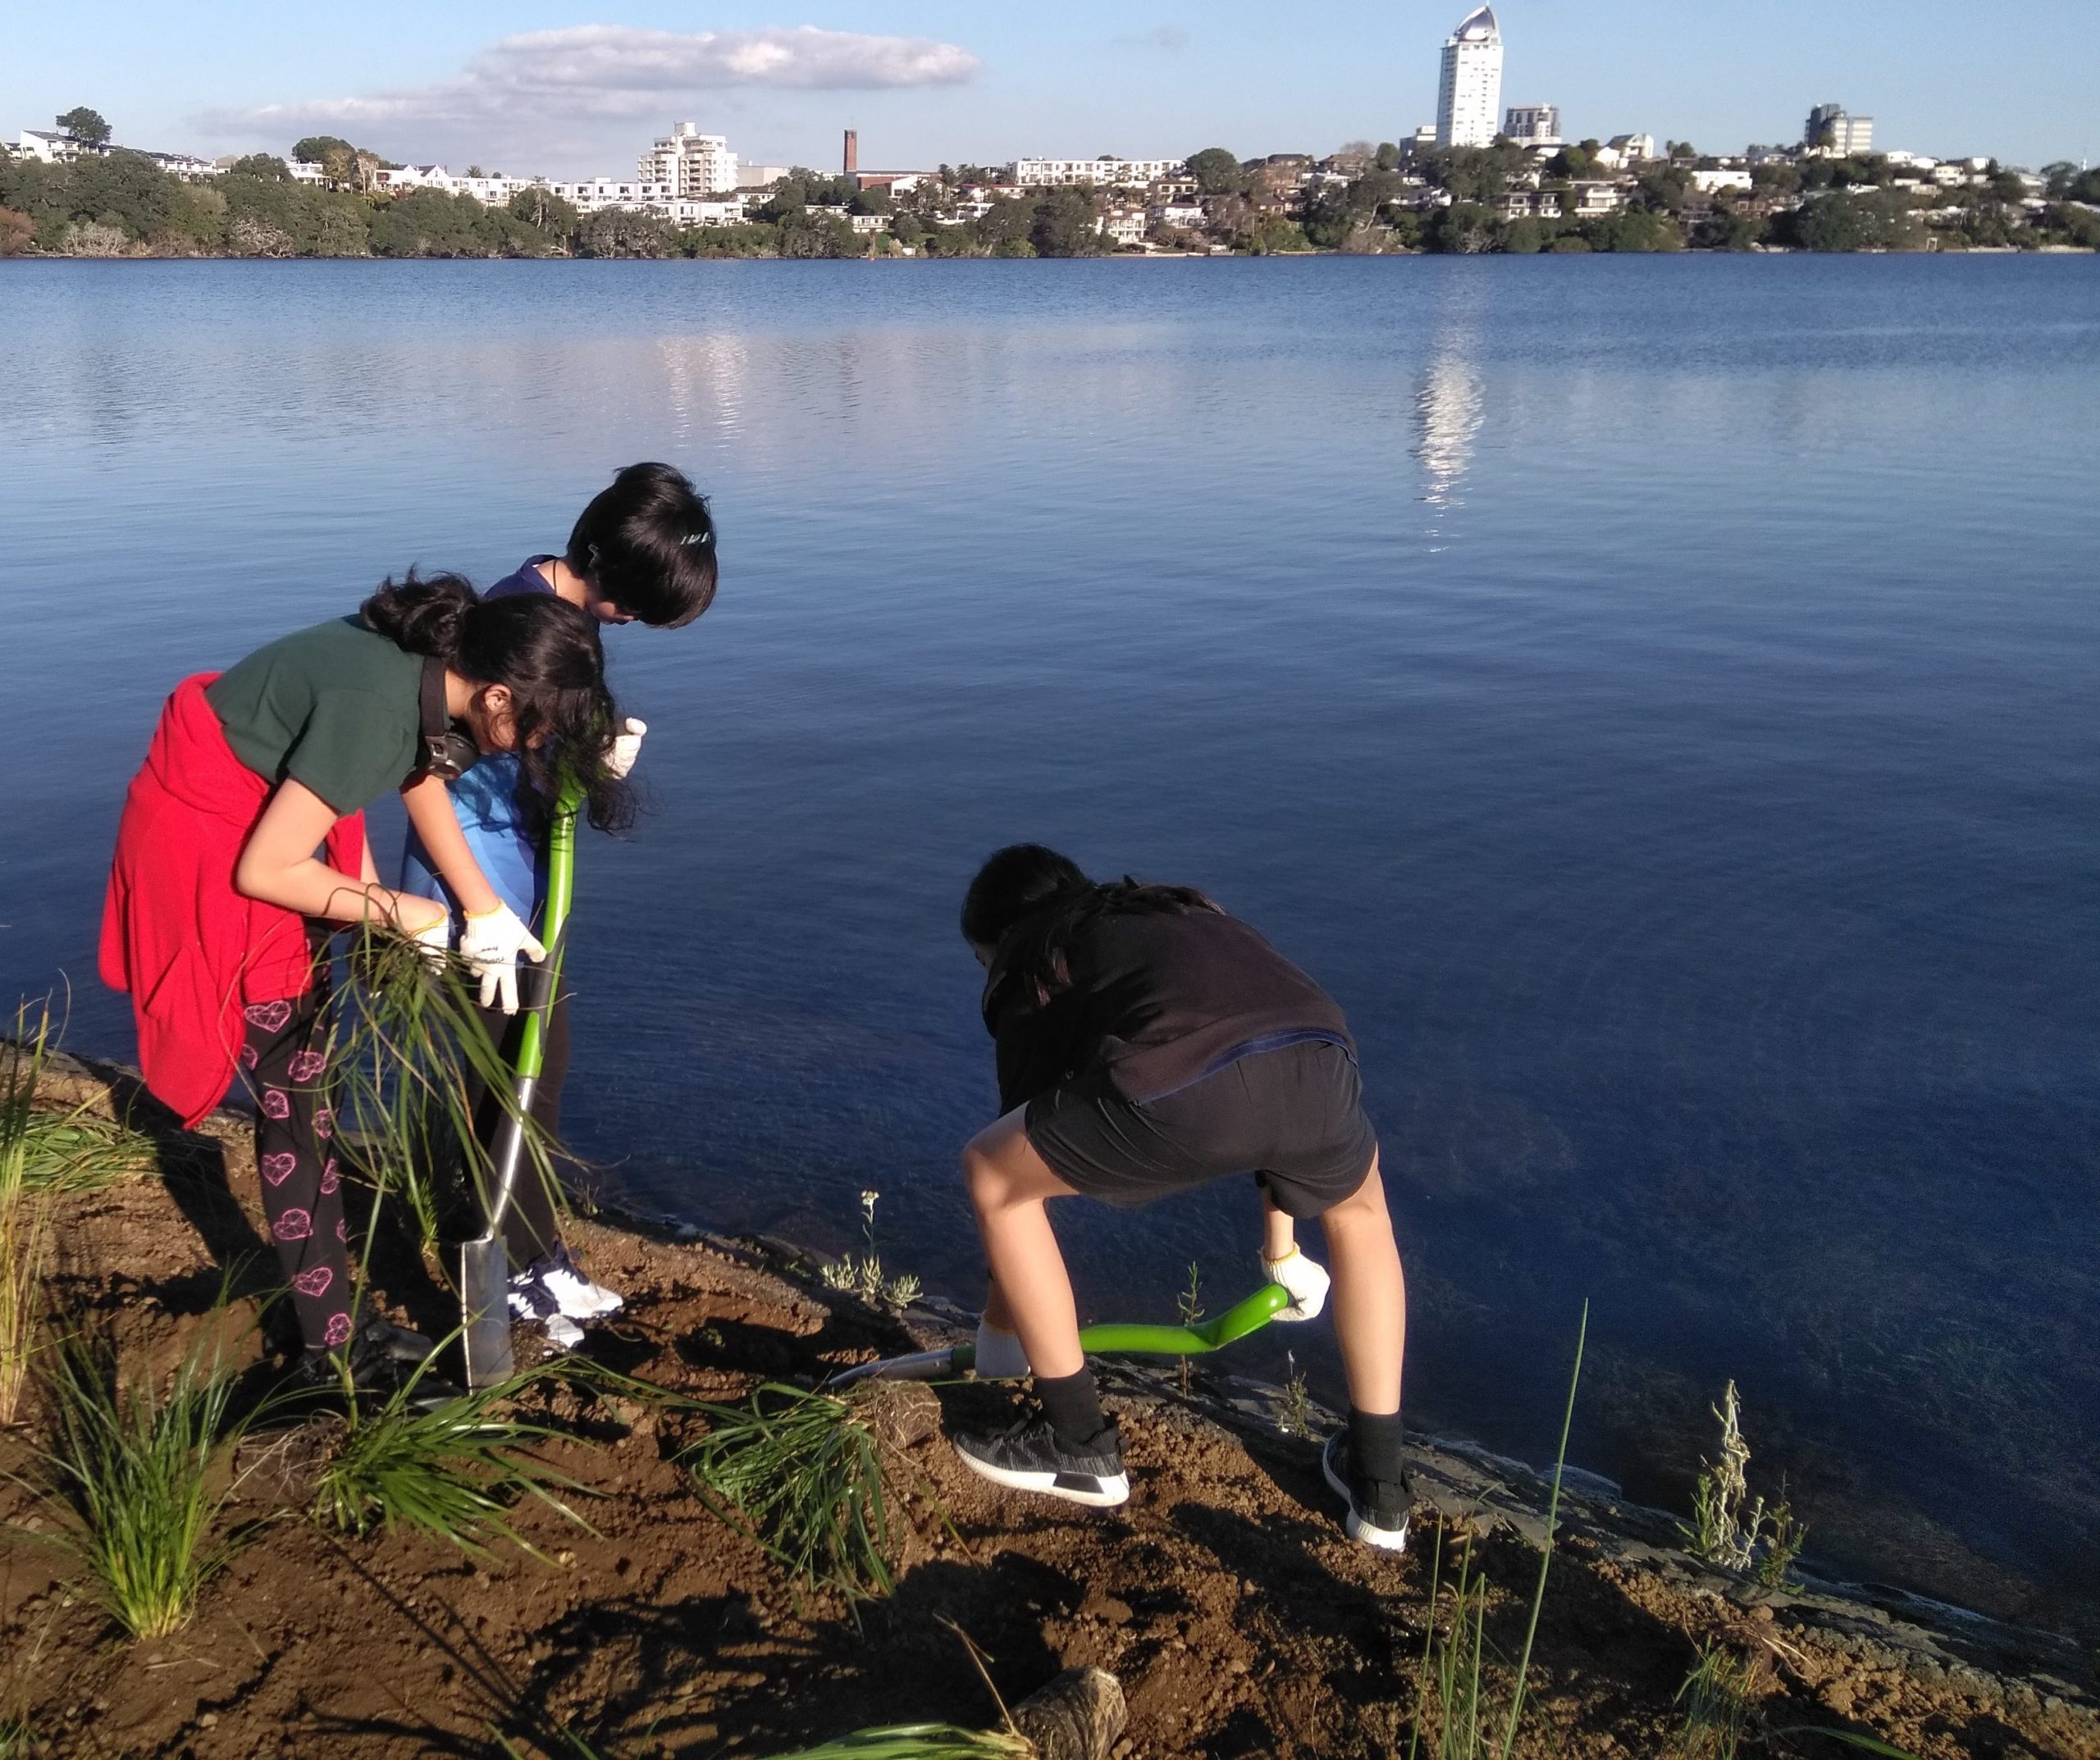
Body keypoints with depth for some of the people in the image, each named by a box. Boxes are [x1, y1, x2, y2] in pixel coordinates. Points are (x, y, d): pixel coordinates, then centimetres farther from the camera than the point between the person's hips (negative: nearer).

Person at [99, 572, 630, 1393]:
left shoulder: (430, 666, -9)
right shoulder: (376, 706, -34)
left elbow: (420, 767, 11)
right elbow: (263, 870, -28)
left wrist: (485, 909, 7)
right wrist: (401, 912, -16)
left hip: (260, 815, 9)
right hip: (207, 845, -9)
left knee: (302, 1078, 14)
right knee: (293, 1099, -2)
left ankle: (337, 1321, 26)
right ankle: (333, 1351, 11)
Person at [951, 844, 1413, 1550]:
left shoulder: (1030, 967, 30)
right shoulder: (1190, 916, 43)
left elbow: (1018, 1163, 33)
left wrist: (1000, 1322, 49)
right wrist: (1282, 1246, 66)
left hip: (1189, 1090, -5)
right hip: (1318, 1061, 5)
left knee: (988, 1174, 21)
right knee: (1357, 1208, 39)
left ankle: (1079, 1443, 29)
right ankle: (1379, 1484, 38)